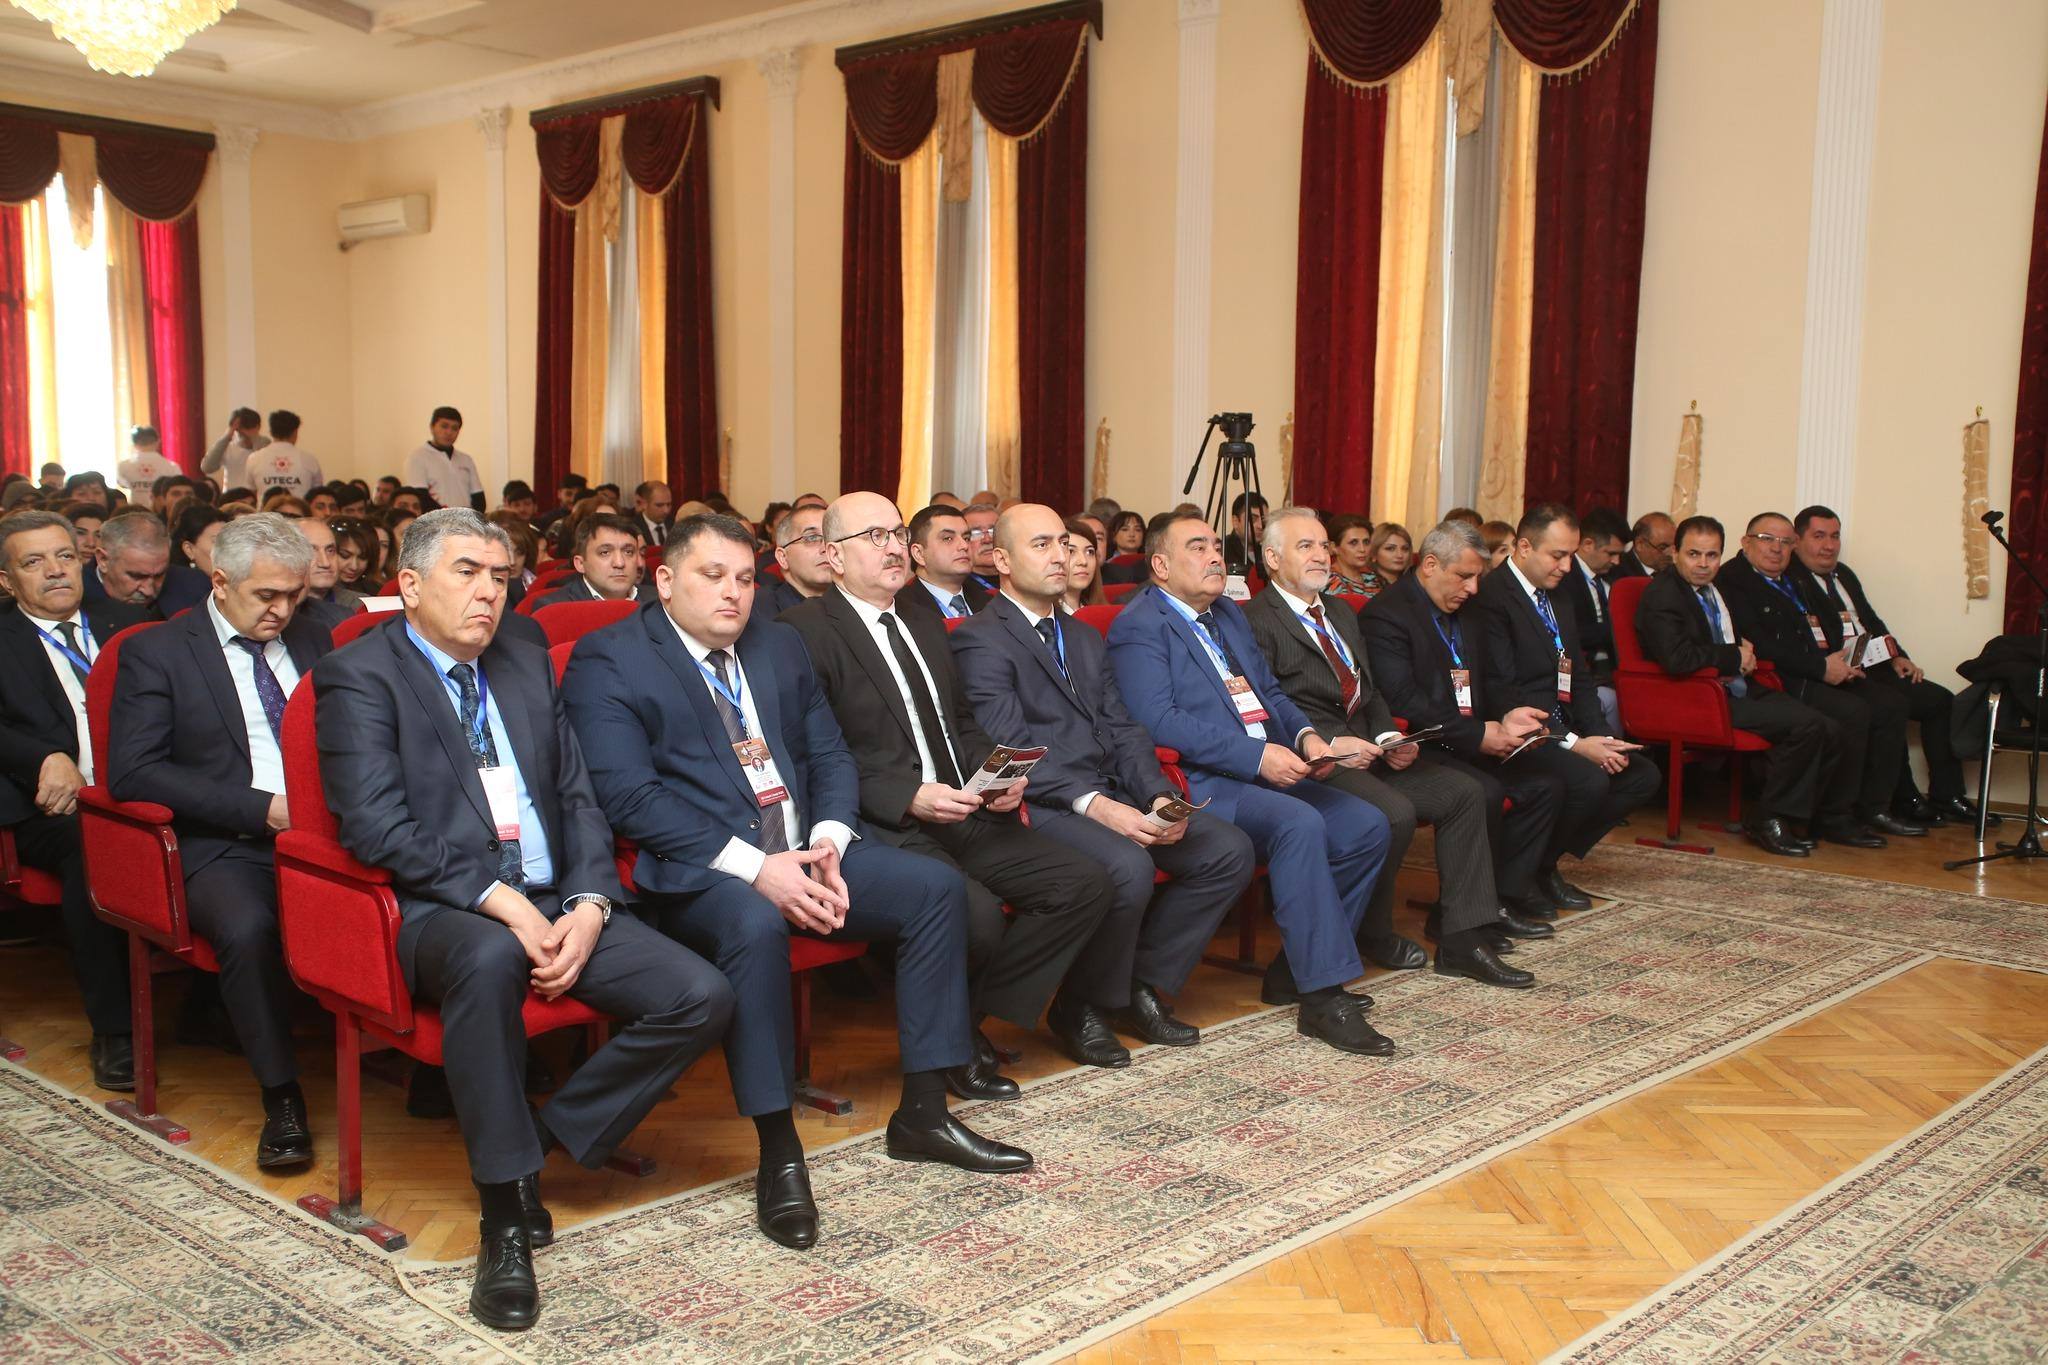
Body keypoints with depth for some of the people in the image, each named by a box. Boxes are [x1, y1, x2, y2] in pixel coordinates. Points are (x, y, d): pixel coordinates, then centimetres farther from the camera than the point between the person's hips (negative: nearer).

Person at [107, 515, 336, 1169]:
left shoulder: (311, 640, 18)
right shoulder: (156, 653, 4)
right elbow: (130, 772, -7)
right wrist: (260, 807, -14)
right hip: (225, 846, -3)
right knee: (248, 927, -36)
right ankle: (281, 1096, -17)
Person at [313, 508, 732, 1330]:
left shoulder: (528, 666, 18)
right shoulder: (359, 677, 0)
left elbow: (579, 799, 14)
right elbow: (376, 827, -13)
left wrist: (589, 906, -5)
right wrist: (499, 900, -21)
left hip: (558, 903, 6)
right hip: (442, 911, -6)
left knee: (702, 998, -15)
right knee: (490, 958, -41)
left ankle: (542, 1139, 2)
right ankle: (504, 1216, -27)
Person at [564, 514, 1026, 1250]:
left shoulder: (780, 647, 16)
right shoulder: (607, 661, -5)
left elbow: (831, 756, 16)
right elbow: (628, 795, -16)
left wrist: (828, 842, -7)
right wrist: (753, 866, -23)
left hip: (803, 853, 7)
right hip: (697, 871, -7)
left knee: (937, 887, -10)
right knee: (754, 924, -38)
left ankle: (922, 1115, -1)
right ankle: (779, 1156, -23)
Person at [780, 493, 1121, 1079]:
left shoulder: (927, 630, 23)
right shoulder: (805, 630, -4)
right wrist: (909, 797, -21)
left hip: (966, 815, 8)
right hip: (884, 829, -8)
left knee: (1087, 886, -10)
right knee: (977, 913, -32)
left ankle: (970, 1015, 1)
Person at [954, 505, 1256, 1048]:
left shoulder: (1086, 639, 22)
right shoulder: (980, 641, -5)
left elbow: (1123, 731, 14)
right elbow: (1012, 753, -15)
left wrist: (1160, 796, -5)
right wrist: (1093, 804, -26)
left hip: (1111, 796, 8)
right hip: (1040, 805, -8)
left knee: (1229, 850, -8)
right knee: (1128, 867, -33)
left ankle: (1145, 987, 3)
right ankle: (1091, 1004, -7)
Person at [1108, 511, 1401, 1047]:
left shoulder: (1228, 614, 23)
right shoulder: (1139, 626, -6)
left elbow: (1271, 692, 24)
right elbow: (1160, 721, -19)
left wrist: (1304, 734, 0)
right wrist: (1257, 755, -23)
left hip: (1270, 772, 9)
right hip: (1202, 783, -9)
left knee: (1368, 827, -7)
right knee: (1299, 824, -32)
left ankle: (1294, 970, 3)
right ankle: (1323, 998, -26)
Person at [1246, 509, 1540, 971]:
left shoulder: (1342, 615, 23)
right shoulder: (1255, 622, -7)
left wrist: (1388, 737, 3)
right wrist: (1330, 743, -21)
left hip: (1367, 750, 9)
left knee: (1465, 791, -5)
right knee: (1395, 813, -29)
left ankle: (1464, 932, -3)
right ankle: (1372, 934, -6)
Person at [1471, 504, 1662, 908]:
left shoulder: (1557, 600, 17)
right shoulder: (1491, 597, -14)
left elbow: (1580, 678, 17)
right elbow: (1503, 693, -20)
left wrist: (1600, 736, -1)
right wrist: (1573, 743, -21)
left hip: (1564, 730, 9)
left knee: (1644, 775, -3)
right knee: (1588, 780, -29)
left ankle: (1546, 860, 4)